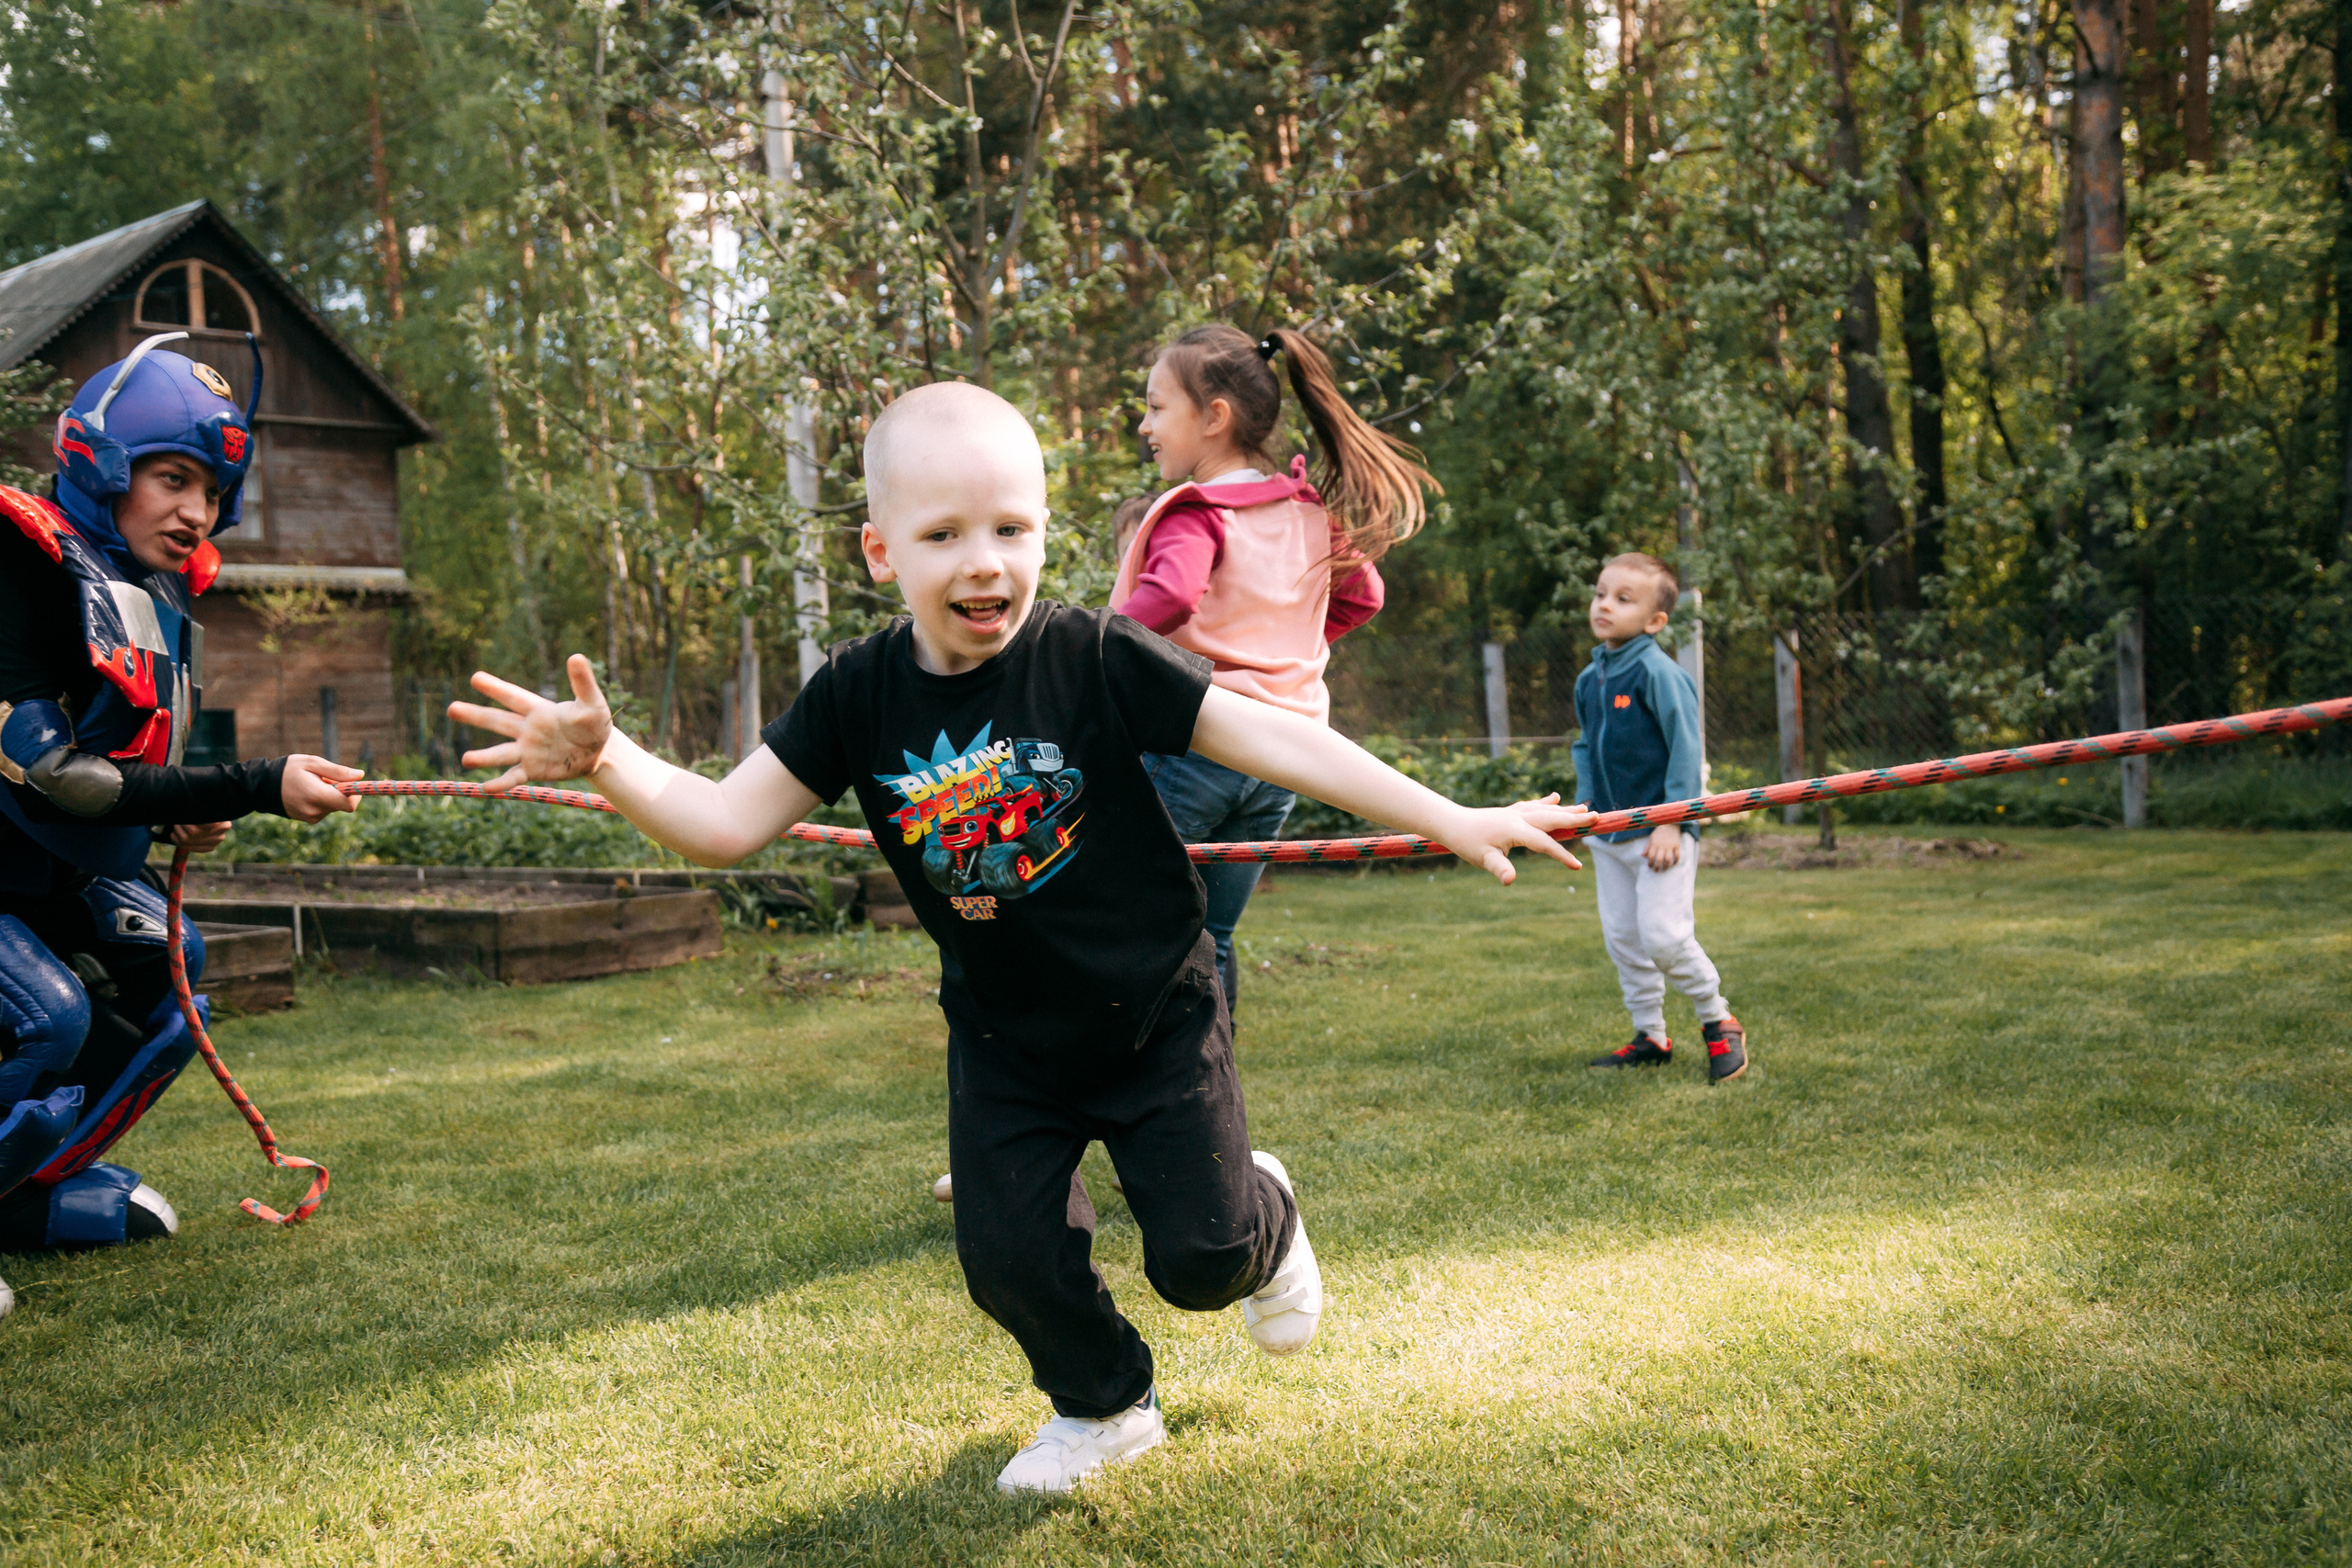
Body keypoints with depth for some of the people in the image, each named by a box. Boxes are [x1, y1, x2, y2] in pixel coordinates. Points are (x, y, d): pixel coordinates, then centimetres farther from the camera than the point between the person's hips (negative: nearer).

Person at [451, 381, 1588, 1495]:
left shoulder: (1096, 659, -21)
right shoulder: (859, 695, -12)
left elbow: (1275, 739, -21)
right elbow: (726, 823, -12)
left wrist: (1451, 821, -23)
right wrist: (605, 761, -30)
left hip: (1153, 1016, -3)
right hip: (1004, 1038, 3)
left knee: (1199, 1256, -3)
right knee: (1008, 1259, -1)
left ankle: (1267, 1222, 37)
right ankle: (1103, 1405, 32)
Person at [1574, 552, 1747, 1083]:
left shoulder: (1658, 672, -14)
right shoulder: (1589, 679, 8)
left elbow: (1686, 747, -15)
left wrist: (1672, 824, -18)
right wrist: (1586, 806, 10)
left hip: (1659, 834, -8)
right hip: (1610, 834, 8)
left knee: (1664, 935, -12)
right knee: (1622, 939, 11)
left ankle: (1719, 1023, 9)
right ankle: (1650, 1038, 23)